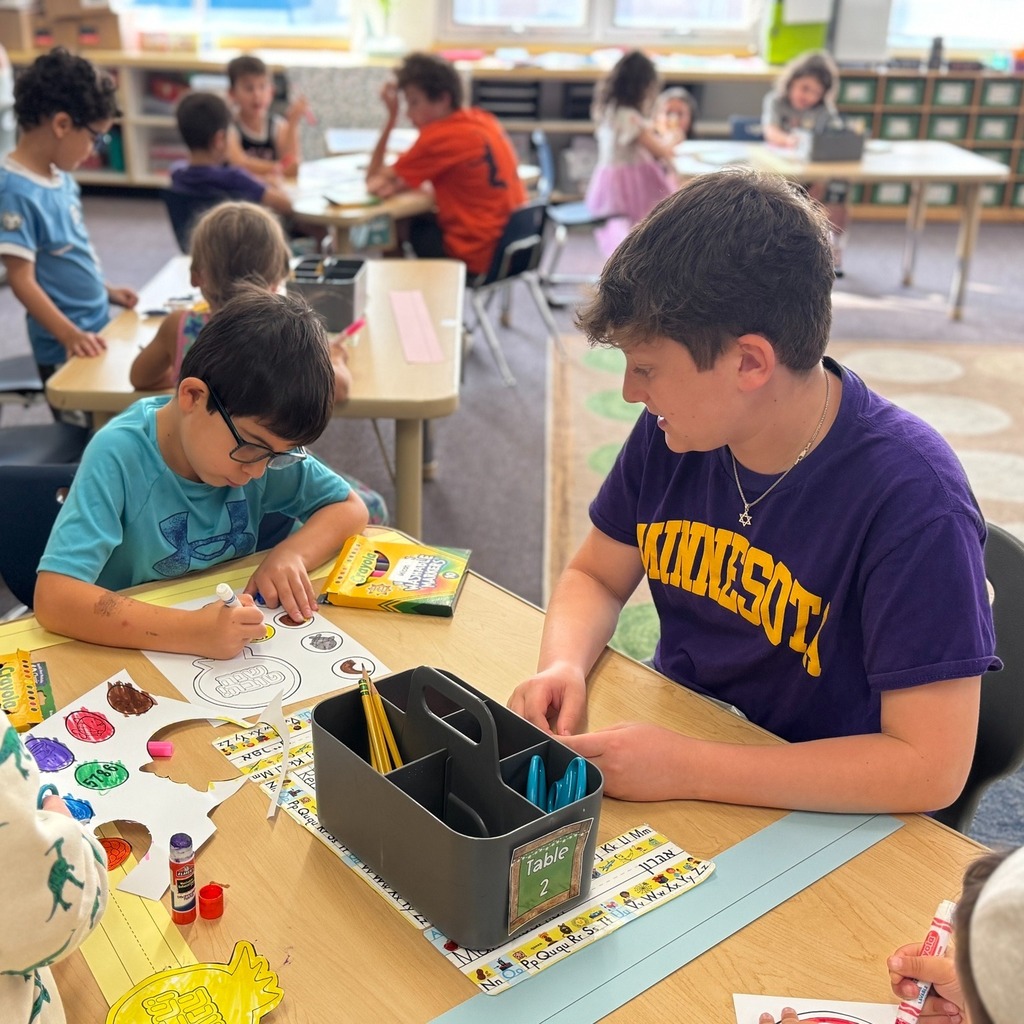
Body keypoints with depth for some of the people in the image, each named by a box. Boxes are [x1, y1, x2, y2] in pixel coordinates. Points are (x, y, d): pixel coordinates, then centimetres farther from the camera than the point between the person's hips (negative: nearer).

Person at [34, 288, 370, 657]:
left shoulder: (262, 439, -8)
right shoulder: (119, 456, -20)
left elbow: (349, 508, 3)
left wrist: (291, 554, -15)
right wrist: (192, 631, -37)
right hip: (132, 656, -3)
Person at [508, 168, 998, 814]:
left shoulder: (909, 499, -24)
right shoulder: (674, 430, -7)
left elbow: (931, 767, -25)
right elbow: (595, 576, 8)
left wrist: (687, 770, -28)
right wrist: (563, 665, -14)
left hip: (814, 816, -5)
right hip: (667, 738, 6)